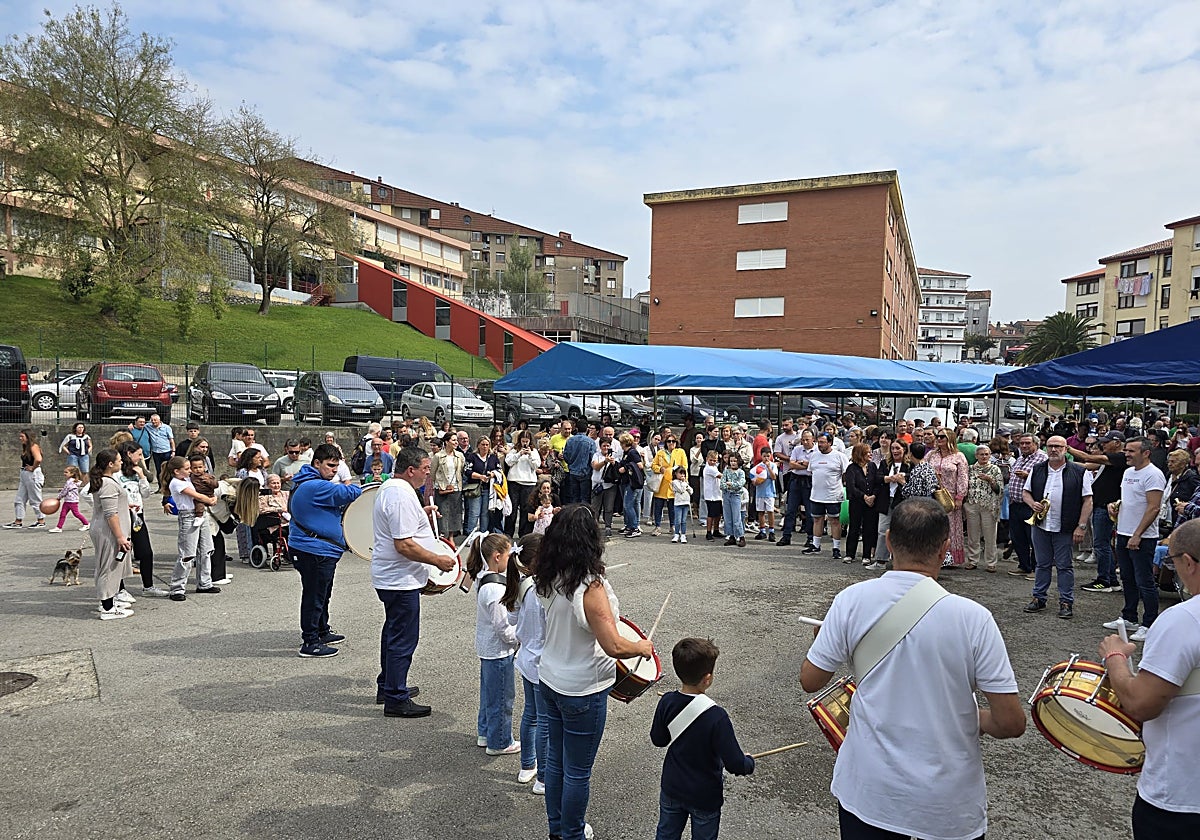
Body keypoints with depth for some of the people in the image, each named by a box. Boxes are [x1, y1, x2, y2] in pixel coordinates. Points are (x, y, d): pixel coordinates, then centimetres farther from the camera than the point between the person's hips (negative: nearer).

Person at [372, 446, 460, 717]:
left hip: (389, 576, 11)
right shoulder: (402, 495, -23)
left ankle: (387, 687, 36)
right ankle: (396, 700, 8)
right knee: (403, 639, -2)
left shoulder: (389, 488, 11)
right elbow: (404, 545, -27)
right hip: (401, 580, -11)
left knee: (394, 632, 22)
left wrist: (421, 514, 17)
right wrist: (438, 560, -21)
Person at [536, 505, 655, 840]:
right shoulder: (590, 587, -28)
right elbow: (614, 647, -31)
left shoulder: (550, 580, -5)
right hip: (582, 691, -8)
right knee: (578, 772, 12)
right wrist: (642, 647, -13)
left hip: (550, 680, 8)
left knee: (556, 758, 24)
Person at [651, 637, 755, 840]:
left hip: (671, 789, 4)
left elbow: (658, 740, -1)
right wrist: (749, 763, -5)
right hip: (705, 798, -4)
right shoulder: (716, 717, -32)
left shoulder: (667, 702, -16)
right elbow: (735, 764, -26)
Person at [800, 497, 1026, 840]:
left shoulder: (852, 600, -14)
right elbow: (1011, 724, -14)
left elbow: (810, 681, -5)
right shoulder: (973, 618, -17)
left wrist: (829, 640, 14)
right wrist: (974, 718, 7)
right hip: (950, 809, 0)